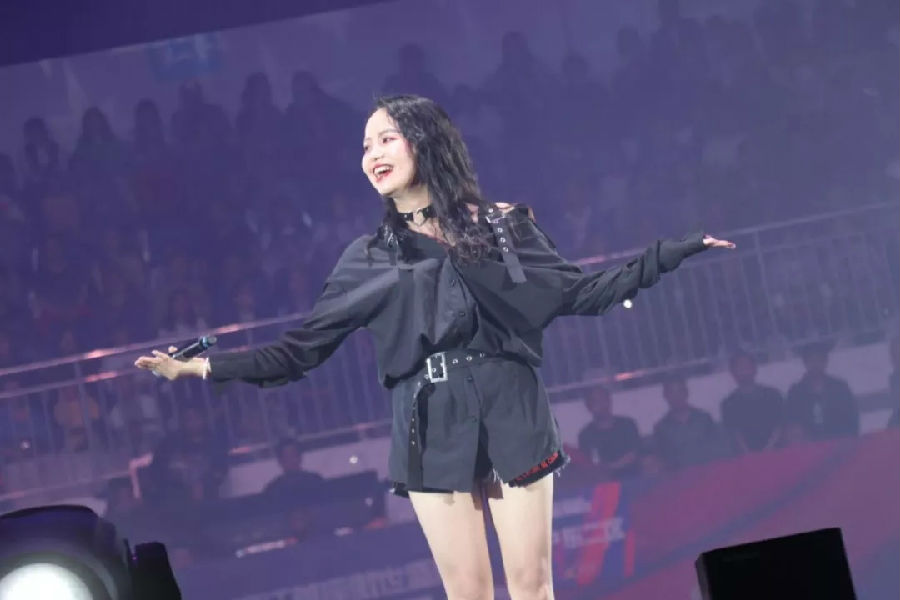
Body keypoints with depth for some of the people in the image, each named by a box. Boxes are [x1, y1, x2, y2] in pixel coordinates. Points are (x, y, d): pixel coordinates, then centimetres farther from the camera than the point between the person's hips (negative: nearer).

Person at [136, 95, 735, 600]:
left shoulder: (501, 225, 7)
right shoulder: (370, 258, 9)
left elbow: (580, 294, 9)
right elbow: (302, 349, 9)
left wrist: (673, 254, 3)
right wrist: (202, 367, 1)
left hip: (511, 415, -1)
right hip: (431, 431, 1)